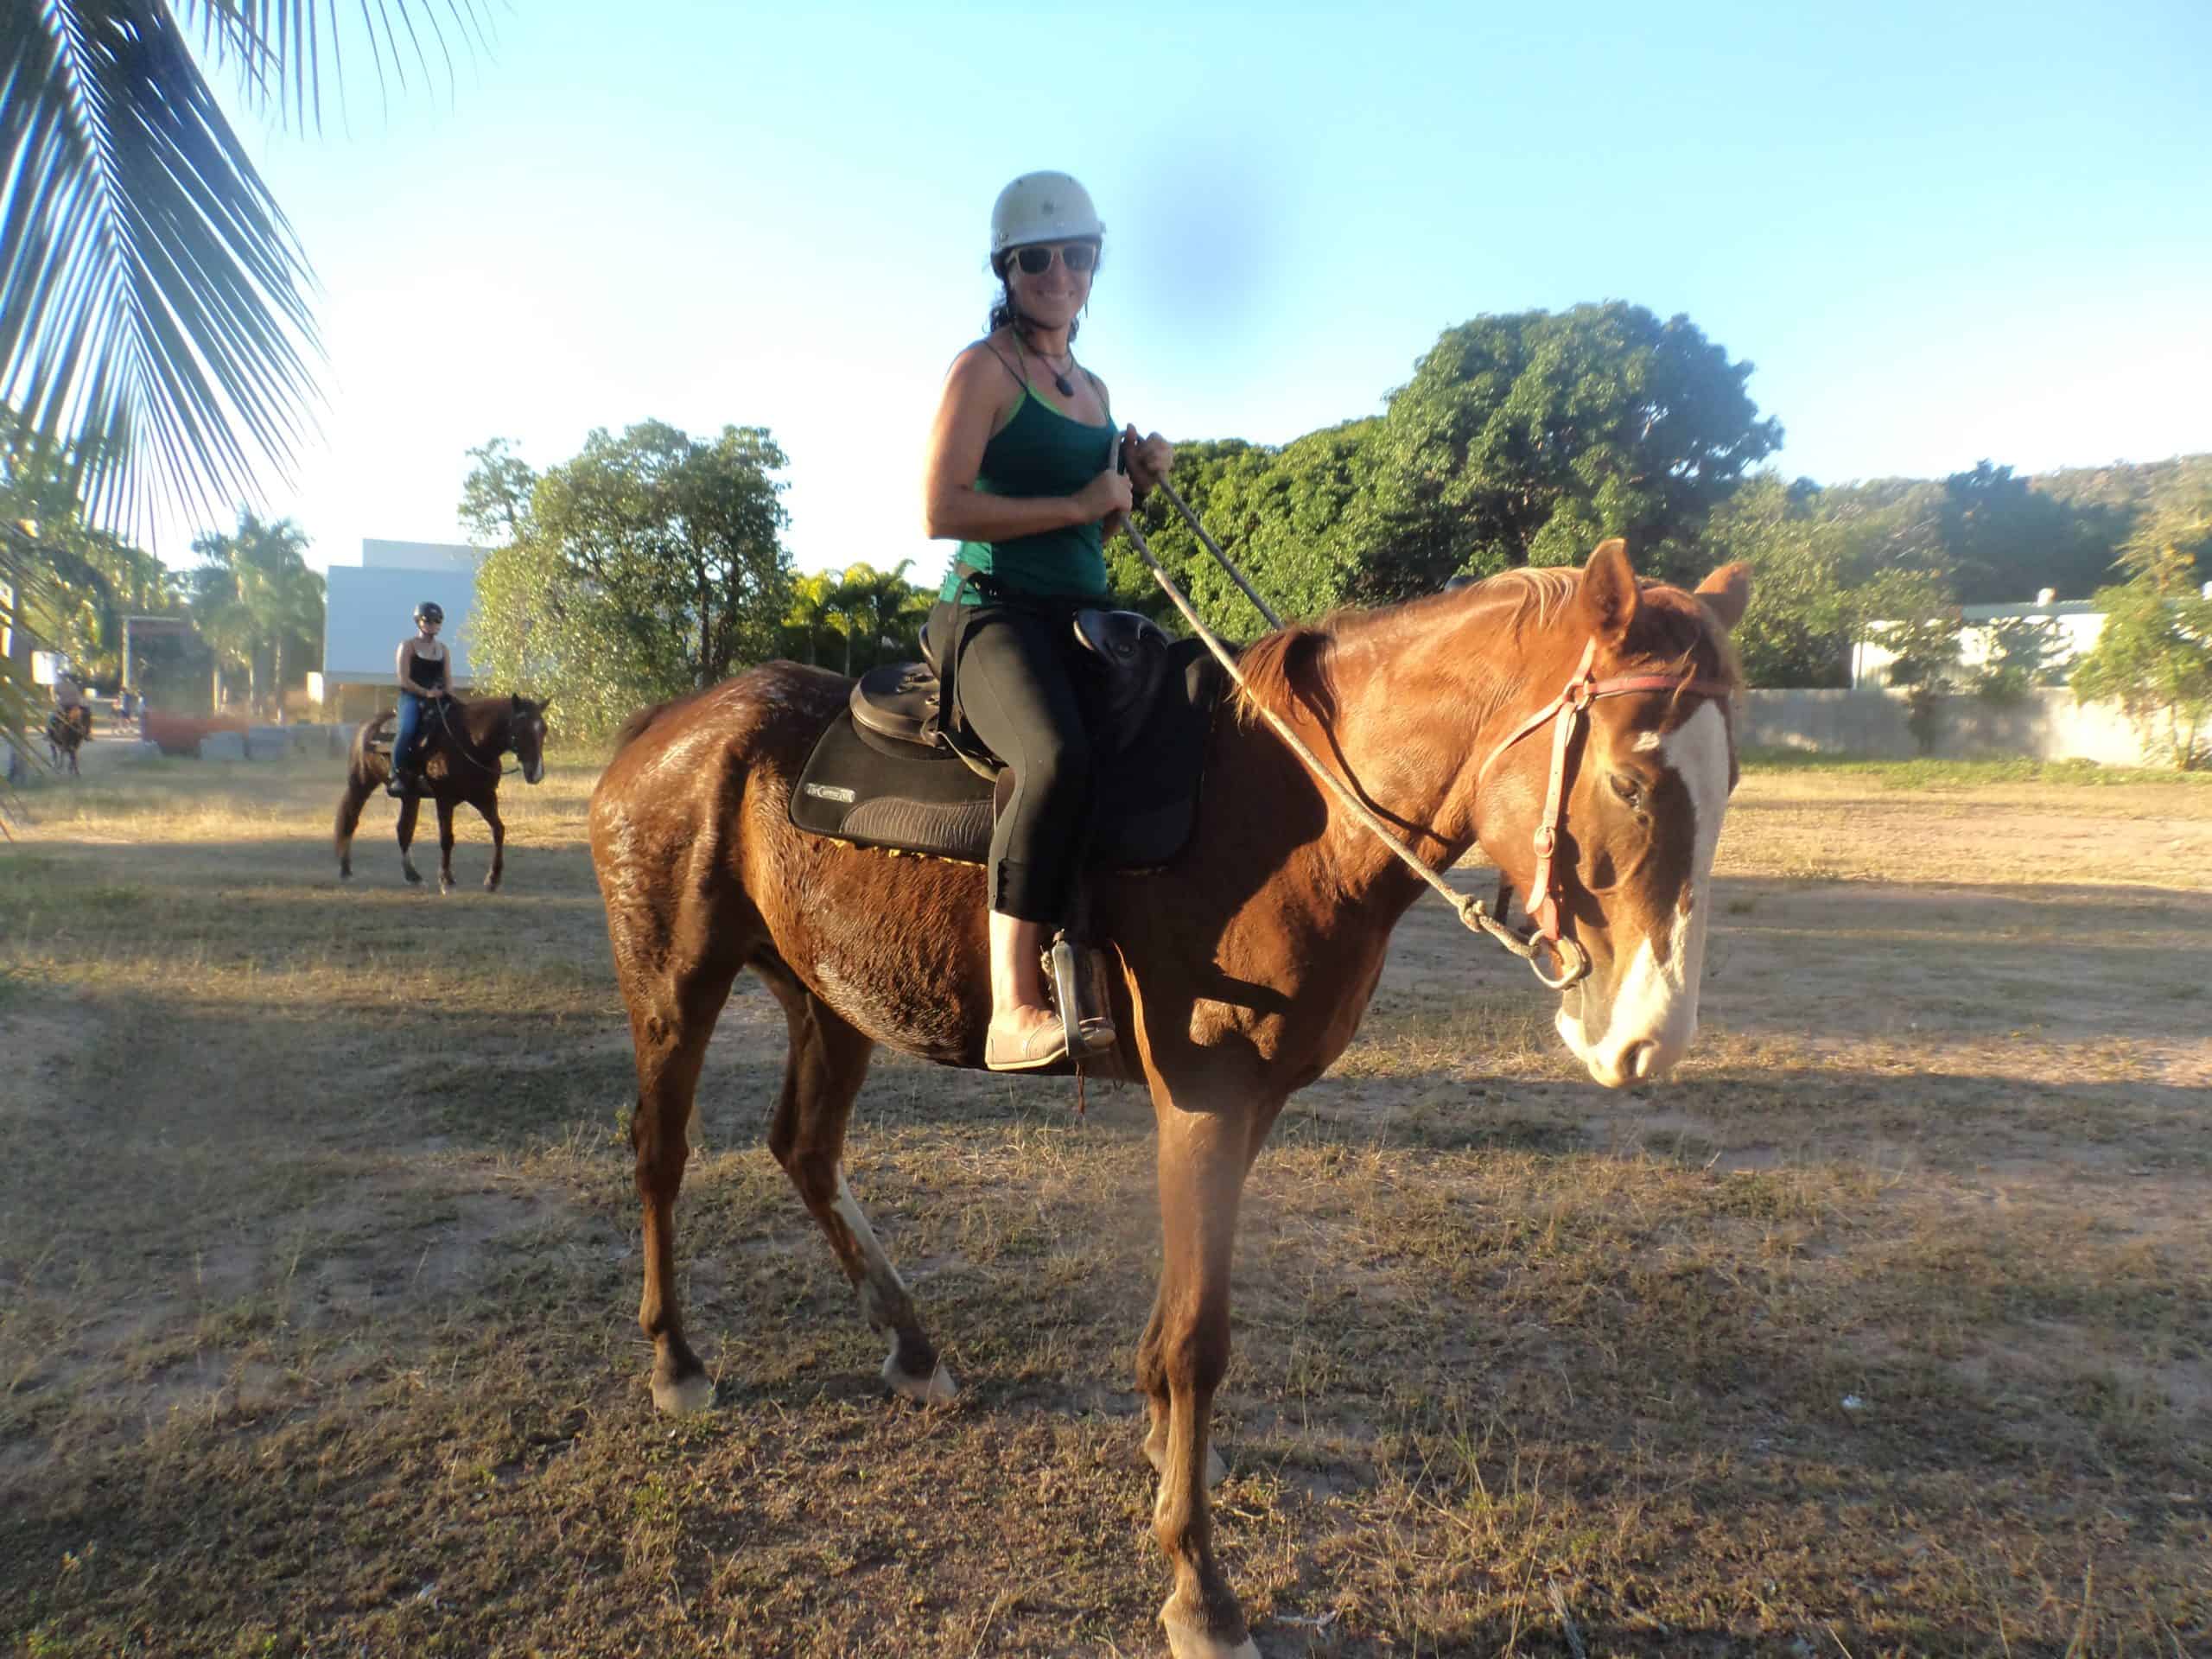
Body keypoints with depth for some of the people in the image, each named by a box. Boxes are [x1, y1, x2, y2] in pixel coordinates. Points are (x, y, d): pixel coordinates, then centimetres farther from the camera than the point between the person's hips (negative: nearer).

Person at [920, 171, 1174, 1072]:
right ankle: (1015, 1009, -34)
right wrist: (1080, 501, -12)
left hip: (1084, 616, 8)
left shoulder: (1092, 389, 21)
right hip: (993, 612, -8)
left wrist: (1137, 484, 6)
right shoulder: (984, 370, -1)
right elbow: (940, 511, -14)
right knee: (1058, 761, -36)